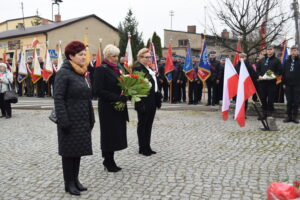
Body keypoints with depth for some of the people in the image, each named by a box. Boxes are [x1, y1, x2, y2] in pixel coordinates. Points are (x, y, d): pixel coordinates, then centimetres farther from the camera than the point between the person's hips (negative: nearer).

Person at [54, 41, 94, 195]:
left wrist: (91, 118, 15)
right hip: (70, 120, -7)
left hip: (83, 120, 8)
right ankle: (68, 183, 16)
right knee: (69, 150, 3)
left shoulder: (82, 73, 13)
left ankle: (75, 179, 26)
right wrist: (63, 121, -21)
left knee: (79, 149, 13)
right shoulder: (63, 73, -11)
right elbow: (58, 98, -16)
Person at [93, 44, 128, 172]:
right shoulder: (101, 70, -11)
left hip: (117, 108, 8)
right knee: (109, 135, 1)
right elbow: (98, 91, -18)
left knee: (116, 135, 11)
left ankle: (109, 162, 23)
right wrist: (117, 97, -21)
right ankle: (109, 163, 15)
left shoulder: (115, 69, 14)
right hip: (107, 108, -8)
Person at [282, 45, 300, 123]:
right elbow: (283, 73, 9)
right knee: (289, 101, 7)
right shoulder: (287, 61, 9)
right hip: (288, 85, 3)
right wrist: (283, 83, 3)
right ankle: (289, 116, 14)